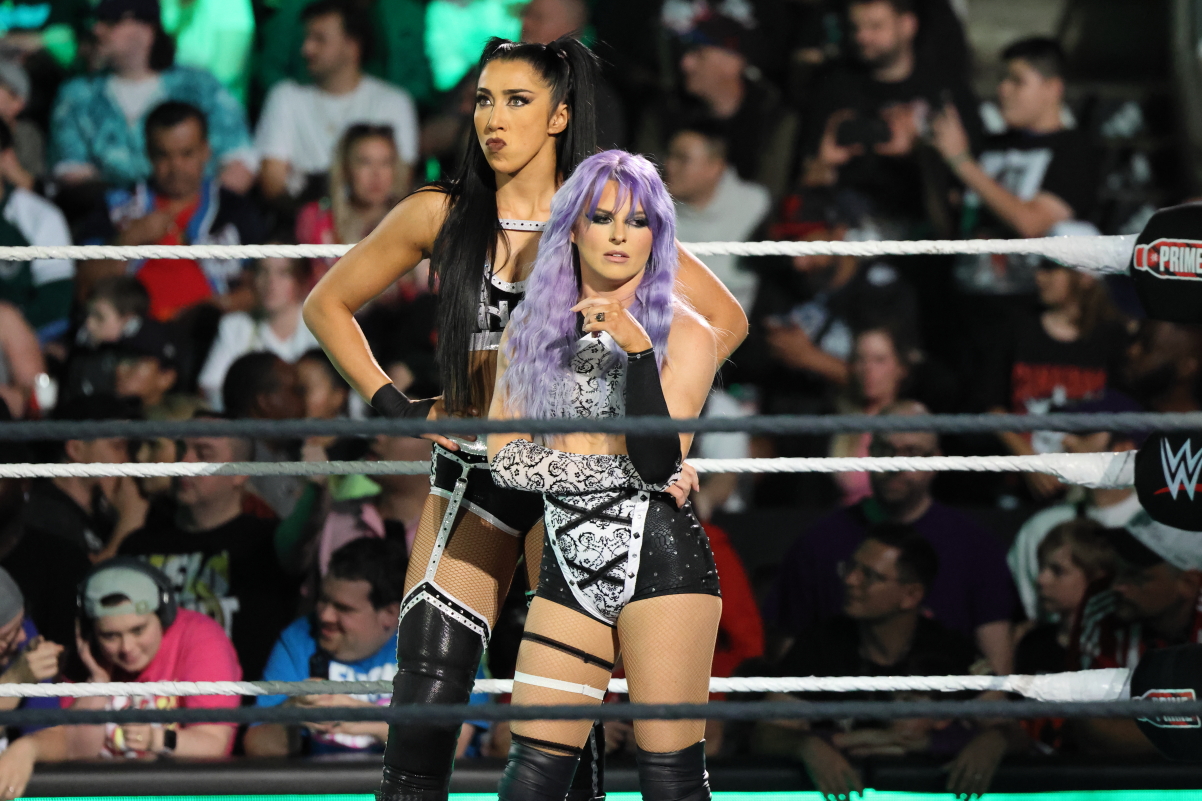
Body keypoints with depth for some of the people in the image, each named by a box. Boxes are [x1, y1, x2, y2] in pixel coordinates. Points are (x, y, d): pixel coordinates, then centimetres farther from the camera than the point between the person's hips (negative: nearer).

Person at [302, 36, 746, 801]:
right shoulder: (441, 215, 3)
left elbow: (724, 318, 7)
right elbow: (328, 305, 13)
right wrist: (392, 405, 4)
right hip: (473, 475, 1)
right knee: (426, 705, -7)